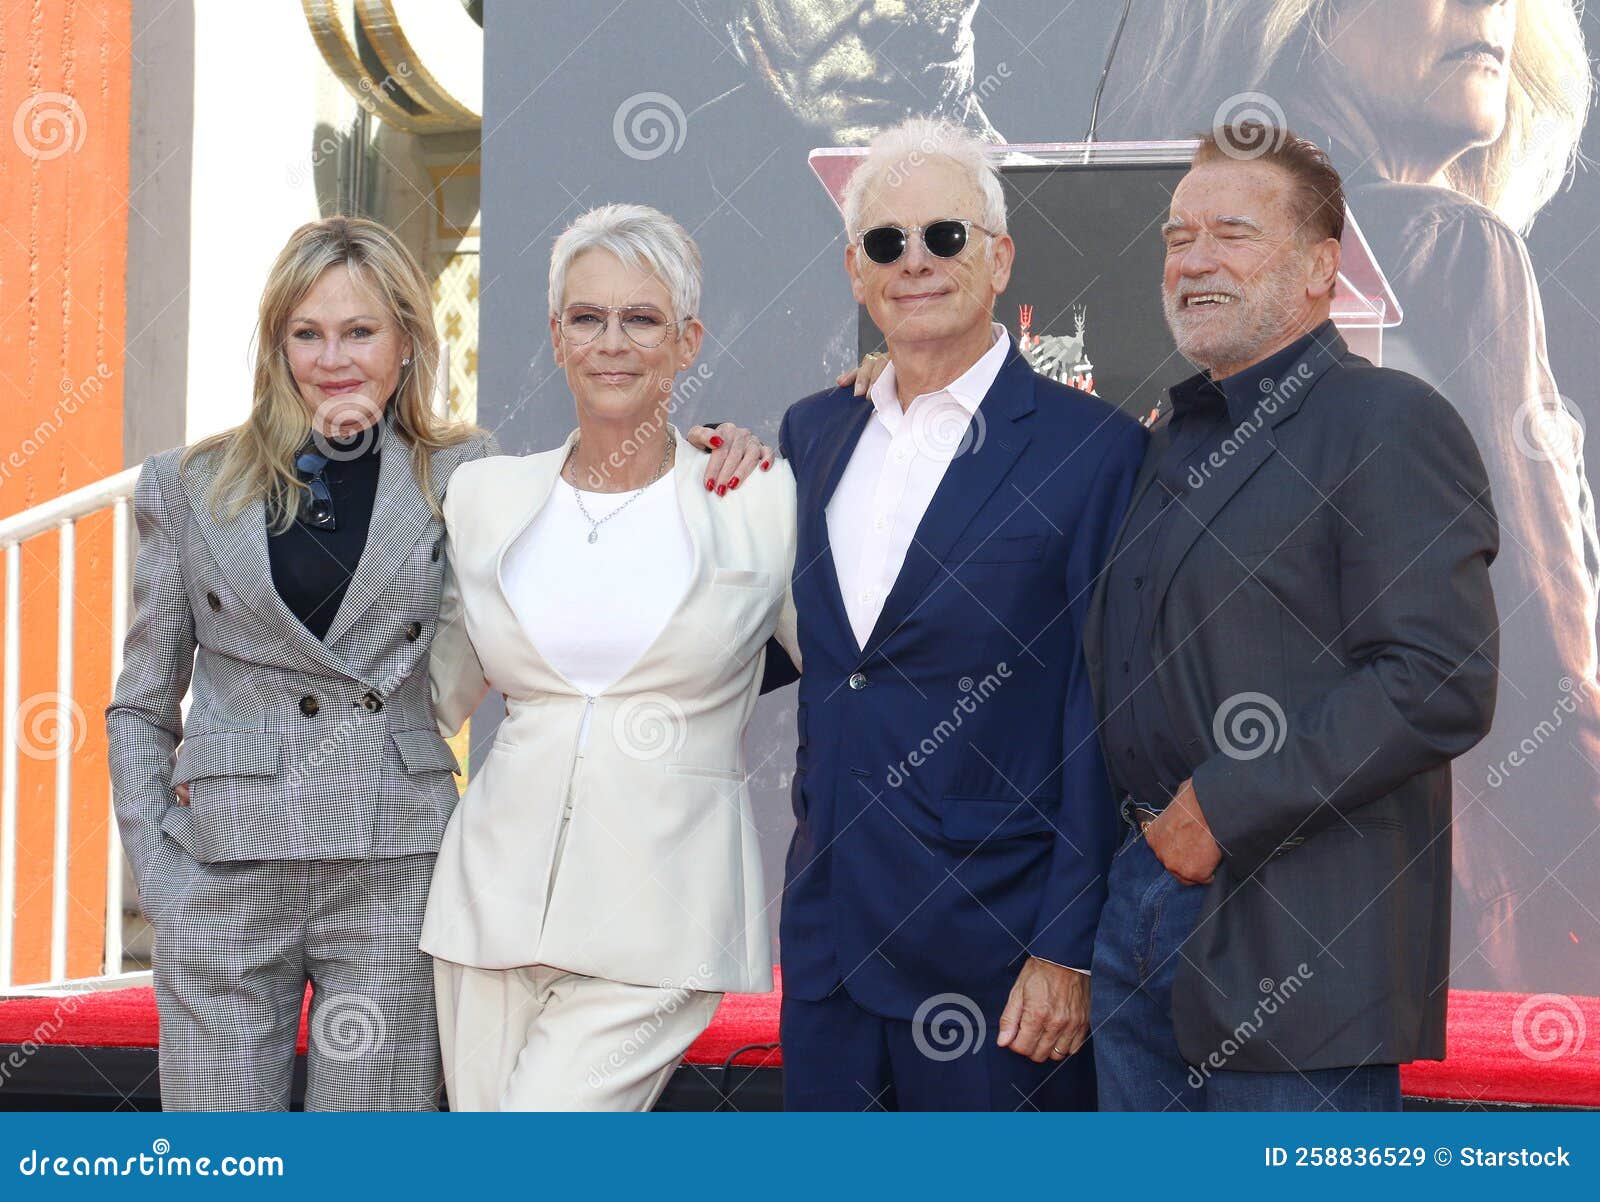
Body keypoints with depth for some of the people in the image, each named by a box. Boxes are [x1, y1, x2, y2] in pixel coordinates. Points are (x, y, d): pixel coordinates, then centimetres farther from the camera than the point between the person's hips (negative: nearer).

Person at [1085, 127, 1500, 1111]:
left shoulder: (1390, 423, -11)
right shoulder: (1178, 434, 17)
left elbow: (1444, 686, -20)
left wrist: (1223, 808, -18)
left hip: (1295, 940, -8)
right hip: (1149, 892, 8)